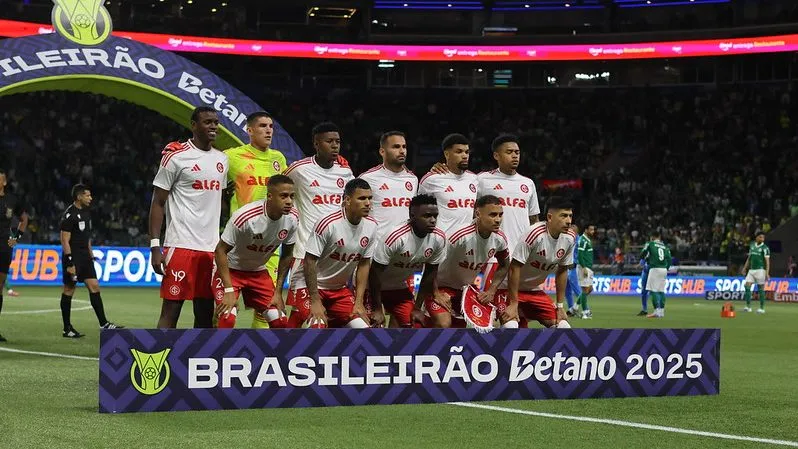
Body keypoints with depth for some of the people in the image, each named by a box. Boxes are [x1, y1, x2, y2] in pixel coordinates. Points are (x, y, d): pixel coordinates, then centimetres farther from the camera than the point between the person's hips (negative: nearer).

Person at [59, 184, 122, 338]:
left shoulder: (86, 212, 13)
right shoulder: (69, 215, -14)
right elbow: (65, 241, -17)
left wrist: (91, 254, 19)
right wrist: (70, 264, -21)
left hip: (85, 256, 8)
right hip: (73, 257, -8)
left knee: (94, 287, 2)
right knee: (69, 290, 0)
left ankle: (103, 323, 2)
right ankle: (67, 329, 5)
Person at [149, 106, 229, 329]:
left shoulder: (222, 159, 15)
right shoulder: (176, 156, -5)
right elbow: (158, 203, -4)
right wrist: (155, 246, -12)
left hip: (211, 247, 6)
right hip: (180, 244, -6)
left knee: (205, 312, 7)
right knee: (171, 308, -6)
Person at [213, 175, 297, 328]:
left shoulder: (292, 218, -15)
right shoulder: (246, 217, -32)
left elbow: (287, 255, 1)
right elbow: (221, 250, -22)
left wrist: (278, 291, 0)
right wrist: (229, 290, -25)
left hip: (259, 272, 5)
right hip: (231, 269, -5)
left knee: (280, 321, 0)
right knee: (227, 318, -23)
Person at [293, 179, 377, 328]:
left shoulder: (371, 226, -5)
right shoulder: (328, 224, -24)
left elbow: (364, 265, 4)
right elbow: (310, 262, -19)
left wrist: (359, 302, -1)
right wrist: (315, 301, -19)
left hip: (340, 288, 6)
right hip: (311, 286, -6)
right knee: (318, 326, -26)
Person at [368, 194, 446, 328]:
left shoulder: (439, 239, -17)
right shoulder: (396, 237, -34)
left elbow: (430, 274, -3)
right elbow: (375, 273, -25)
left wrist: (417, 308, 0)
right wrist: (377, 309, -20)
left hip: (401, 286, 5)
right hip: (374, 285, -5)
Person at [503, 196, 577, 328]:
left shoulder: (570, 238, -7)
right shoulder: (535, 234, -28)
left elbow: (562, 271, 7)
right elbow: (514, 268, -25)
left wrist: (560, 306, 7)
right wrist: (513, 304, -23)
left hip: (535, 290, 7)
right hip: (509, 288, -7)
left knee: (563, 327, 0)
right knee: (510, 327, -27)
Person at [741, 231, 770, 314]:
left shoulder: (765, 248, -5)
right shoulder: (752, 245, 11)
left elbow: (767, 261, -9)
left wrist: (767, 273, -17)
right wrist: (745, 268, 16)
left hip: (760, 270, -5)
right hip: (751, 270, 5)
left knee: (761, 289, -2)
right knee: (747, 286, -6)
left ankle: (762, 308, 4)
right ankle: (748, 306, -2)